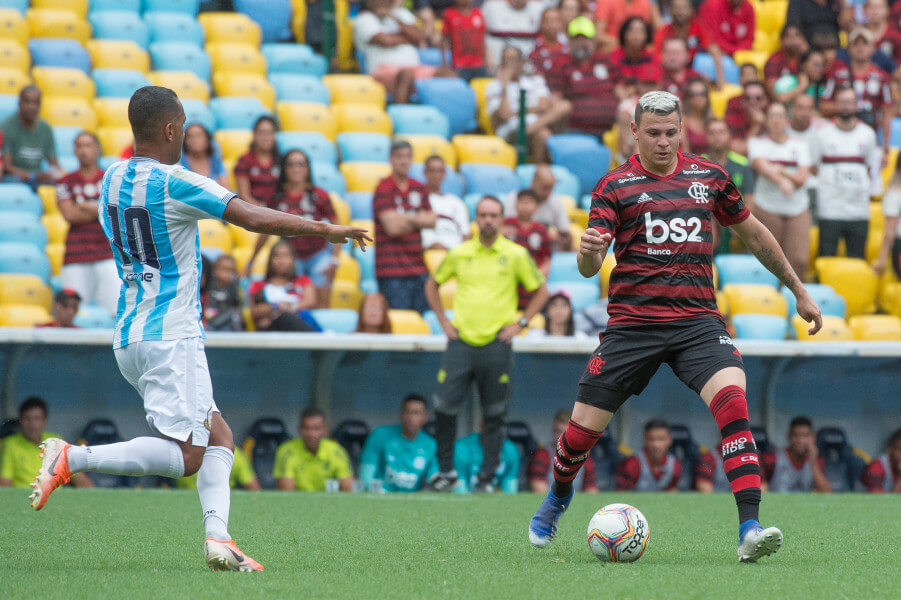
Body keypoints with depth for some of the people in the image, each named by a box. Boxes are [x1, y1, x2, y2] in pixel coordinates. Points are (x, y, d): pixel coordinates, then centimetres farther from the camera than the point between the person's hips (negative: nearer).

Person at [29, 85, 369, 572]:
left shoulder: (112, 179, 10)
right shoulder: (175, 184, -15)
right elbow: (255, 220, -18)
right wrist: (326, 230, -9)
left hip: (129, 334, 9)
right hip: (170, 336, -9)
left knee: (219, 438, 11)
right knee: (186, 456, -12)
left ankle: (217, 536, -4)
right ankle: (72, 458, -18)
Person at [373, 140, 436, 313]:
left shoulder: (419, 189, 14)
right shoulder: (384, 190, -5)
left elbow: (432, 221, 6)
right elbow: (393, 227, -14)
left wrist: (407, 218, -9)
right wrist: (418, 221, 1)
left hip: (418, 267, 6)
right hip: (392, 272, -6)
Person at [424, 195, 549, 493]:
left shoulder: (516, 255, 1)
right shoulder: (459, 254, 7)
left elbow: (541, 291, 11)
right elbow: (432, 284, 21)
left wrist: (520, 323, 2)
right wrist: (443, 320, 11)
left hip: (497, 344, -1)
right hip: (462, 342, 1)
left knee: (494, 417, 1)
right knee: (444, 406, -6)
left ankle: (487, 479, 8)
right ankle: (446, 471, 8)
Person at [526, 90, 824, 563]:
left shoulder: (709, 177, 11)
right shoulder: (614, 186, 2)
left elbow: (752, 232, 24)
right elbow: (589, 267, -6)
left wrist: (798, 290, 27)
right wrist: (588, 252, -30)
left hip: (698, 319, 1)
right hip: (632, 323, -1)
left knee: (731, 398, -25)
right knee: (584, 426, 1)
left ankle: (749, 530, -30)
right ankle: (557, 498, 37)